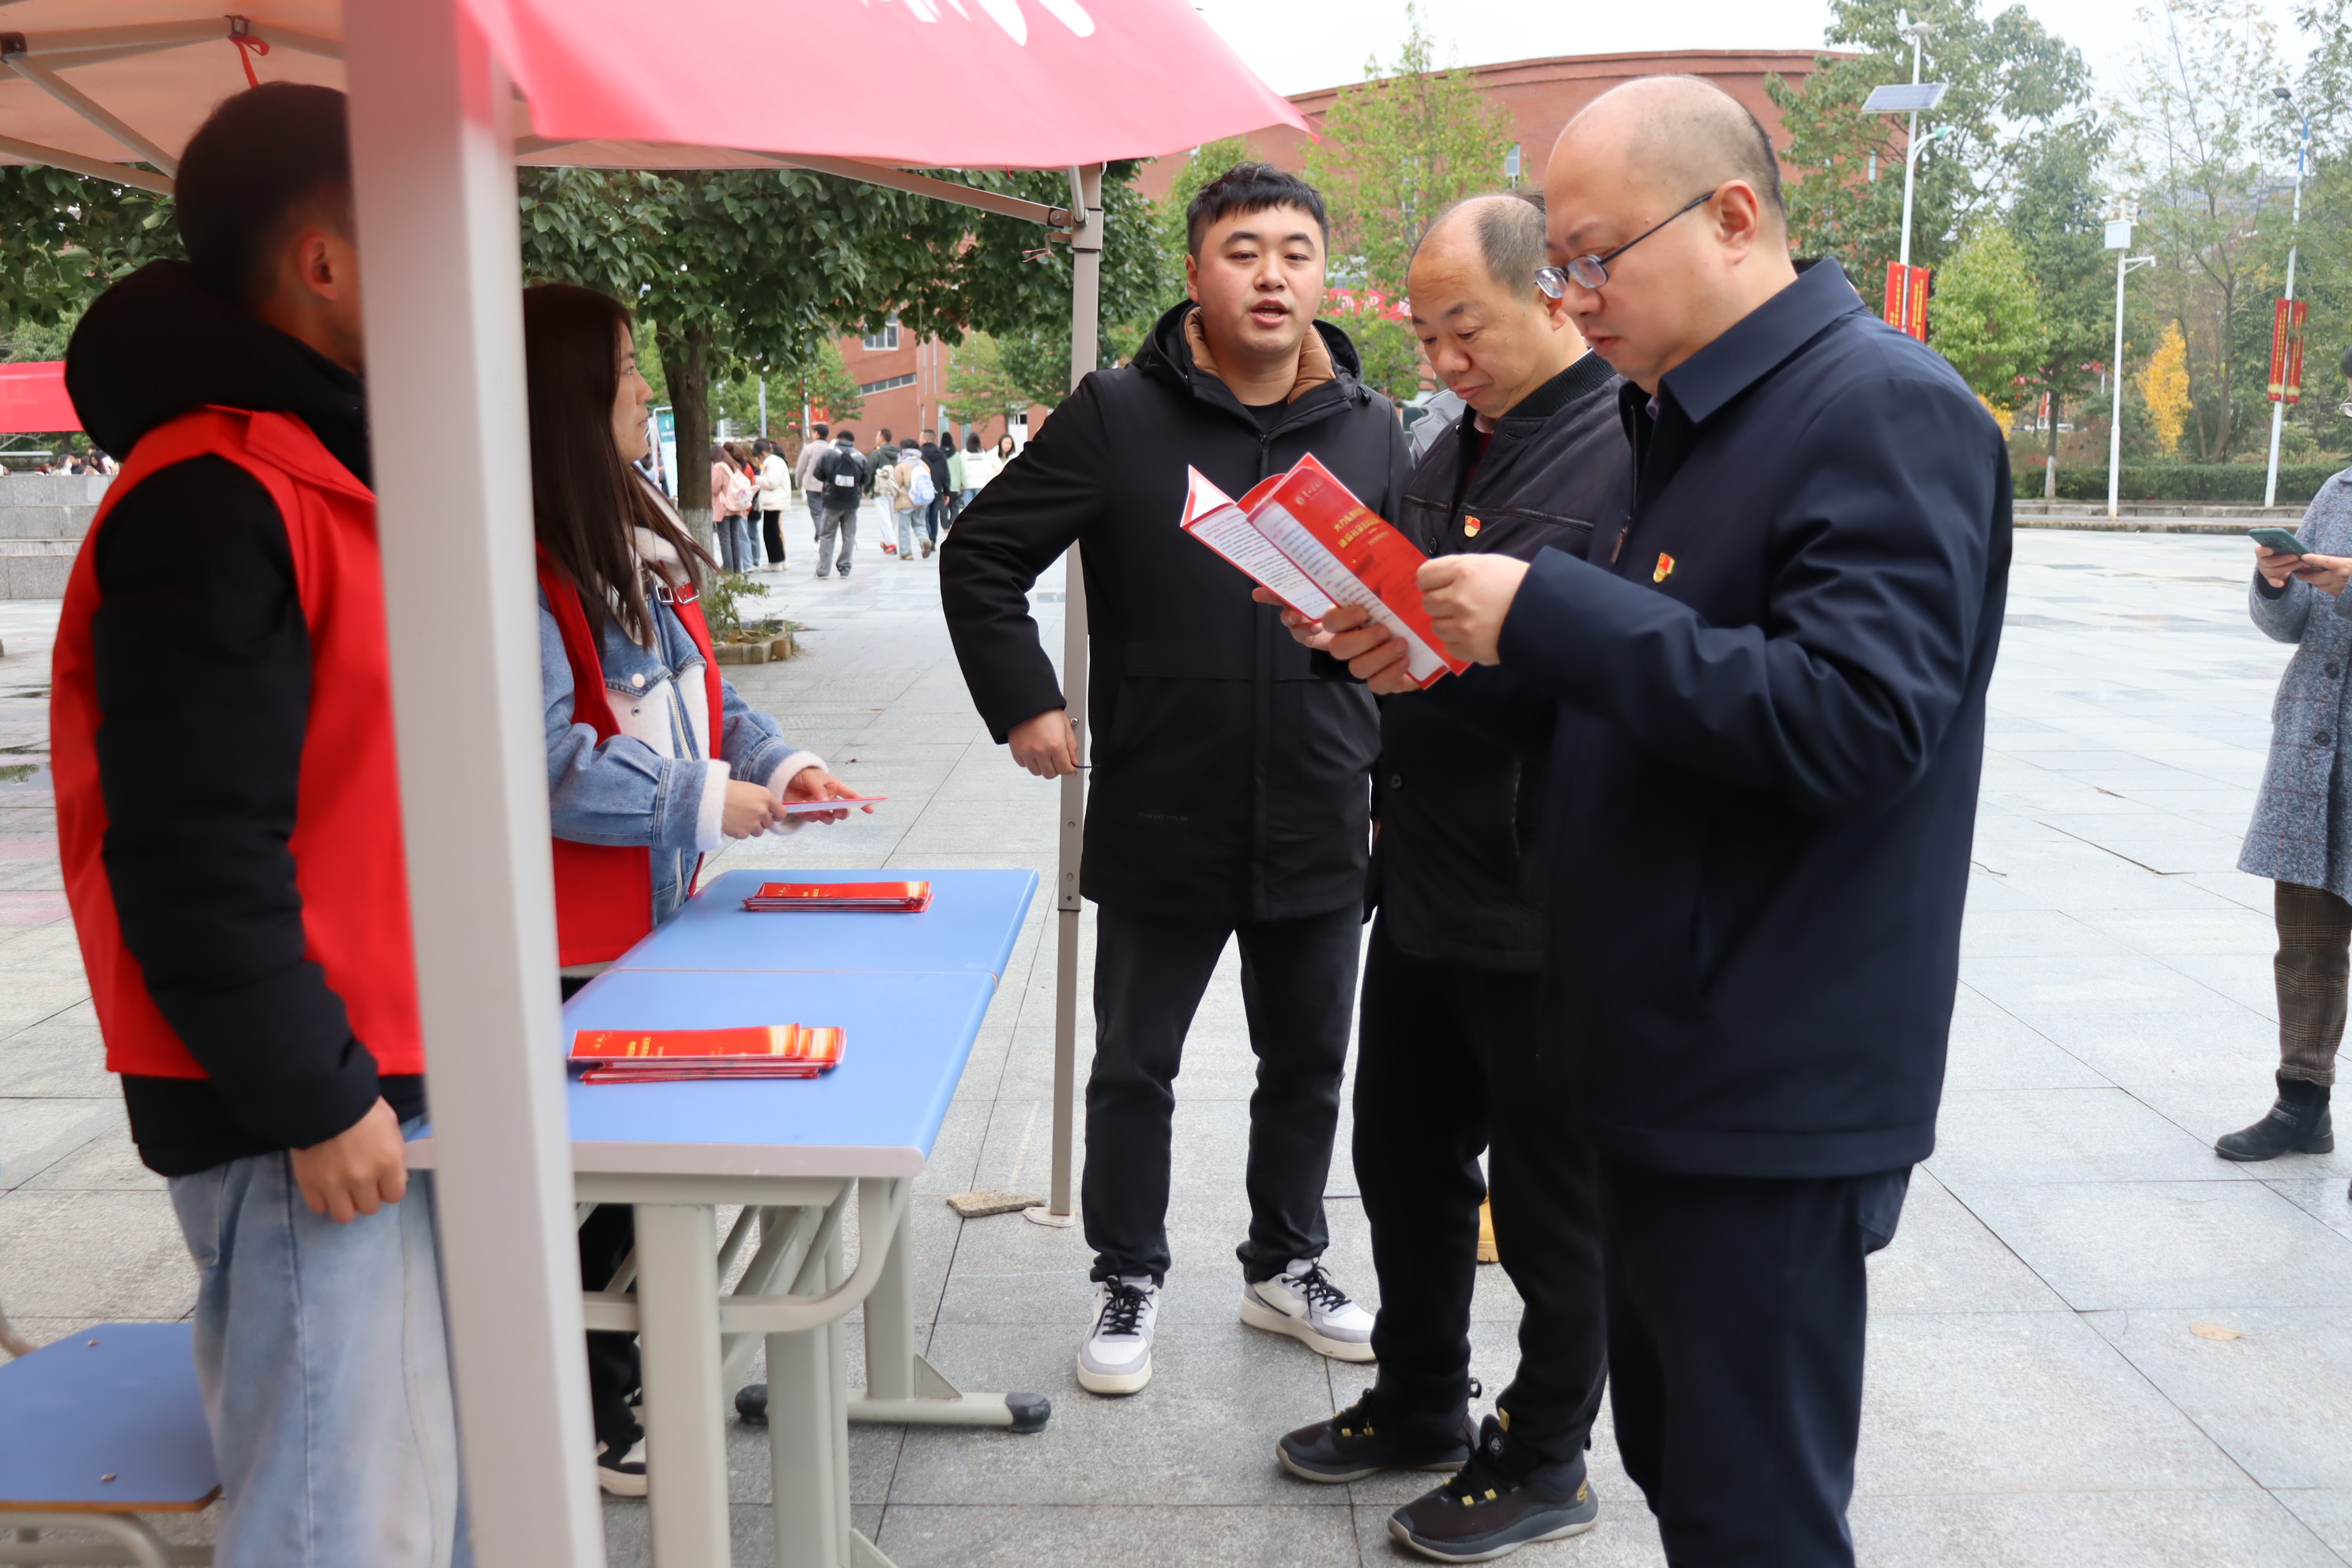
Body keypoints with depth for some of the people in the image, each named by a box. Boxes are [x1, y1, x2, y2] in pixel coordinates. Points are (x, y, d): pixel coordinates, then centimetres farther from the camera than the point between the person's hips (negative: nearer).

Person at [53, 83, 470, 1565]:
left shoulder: (342, 472, 16)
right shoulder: (215, 500, -16)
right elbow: (187, 857, -20)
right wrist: (313, 1099, -16)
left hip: (396, 1078, 9)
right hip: (304, 1118, -9)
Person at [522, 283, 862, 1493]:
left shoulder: (633, 530, 9)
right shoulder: (516, 563, -21)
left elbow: (692, 687, 16)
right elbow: (534, 756, -27)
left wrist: (775, 761, 0)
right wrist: (703, 800, -18)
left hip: (654, 911, 9)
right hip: (573, 945, -9)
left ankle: (634, 1378, 37)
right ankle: (588, 1424, 26)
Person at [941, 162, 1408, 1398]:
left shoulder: (1370, 431, 5)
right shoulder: (1119, 416, -5)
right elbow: (981, 557, -1)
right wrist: (1023, 703, -8)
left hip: (1319, 828, 3)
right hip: (1158, 823, -3)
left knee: (1307, 1064, 17)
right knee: (1133, 1069, 11)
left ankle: (1285, 1267, 37)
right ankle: (1127, 1282, 30)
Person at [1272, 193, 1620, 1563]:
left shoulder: (1633, 447, -15)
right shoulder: (1456, 449, 14)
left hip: (1547, 915, -9)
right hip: (1424, 887, 9)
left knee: (1555, 1205, 9)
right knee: (1404, 1157, 20)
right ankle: (1418, 1405, 41)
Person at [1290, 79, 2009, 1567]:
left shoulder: (1883, 410, -14)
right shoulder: (1685, 422, 15)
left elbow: (1852, 718, -26)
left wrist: (1546, 609, -24)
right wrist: (1449, 660, 3)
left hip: (1770, 1106, -9)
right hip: (1660, 1069, 9)